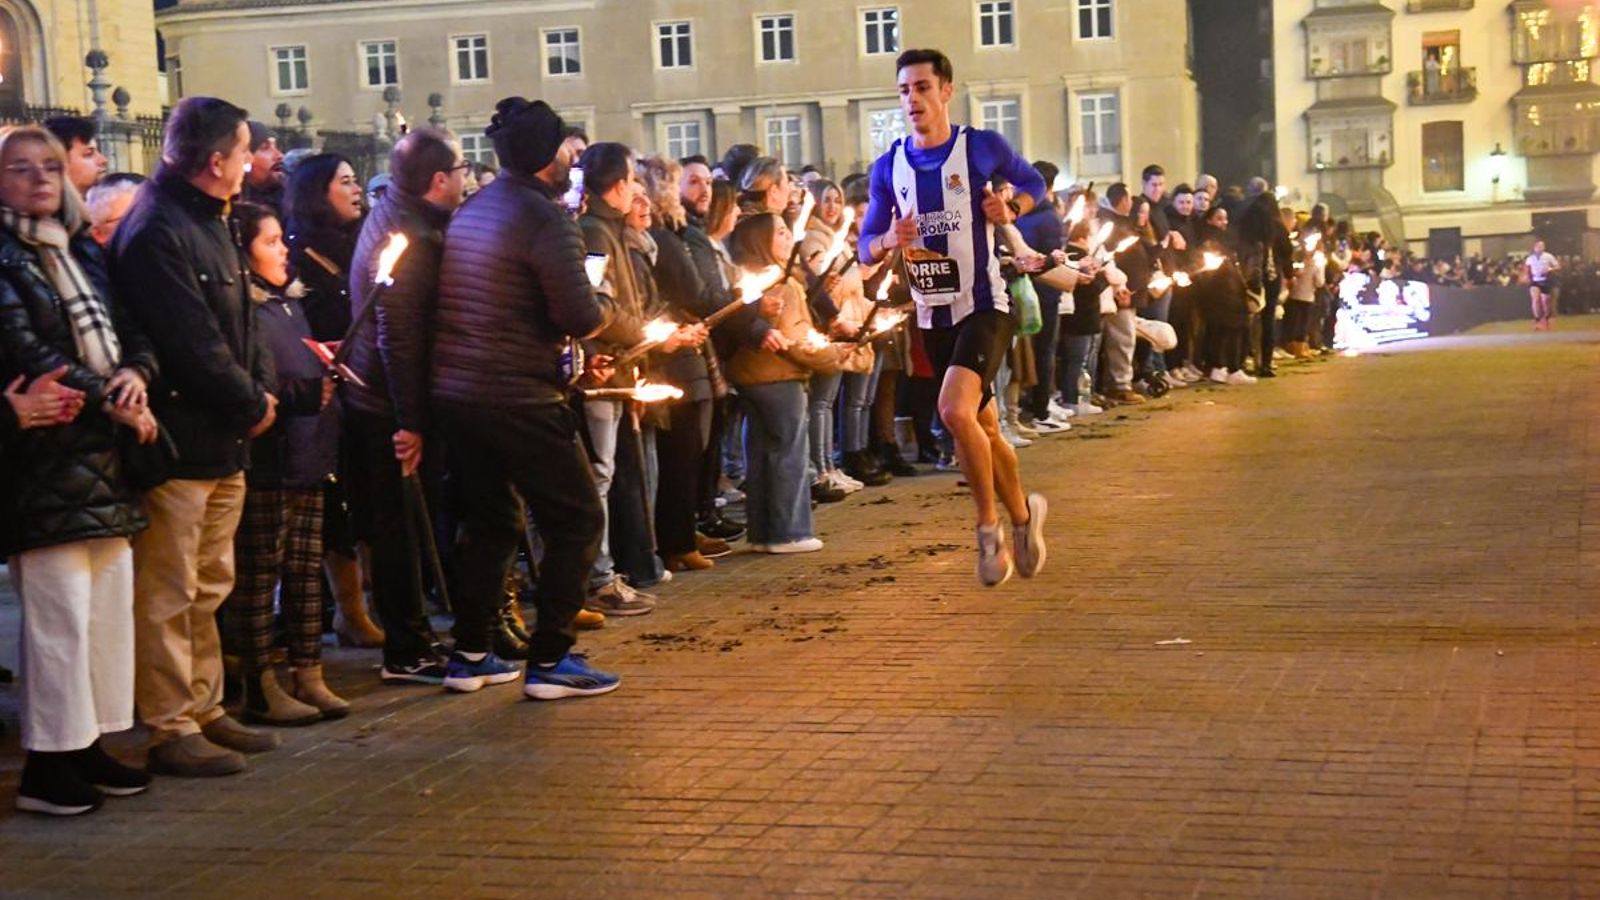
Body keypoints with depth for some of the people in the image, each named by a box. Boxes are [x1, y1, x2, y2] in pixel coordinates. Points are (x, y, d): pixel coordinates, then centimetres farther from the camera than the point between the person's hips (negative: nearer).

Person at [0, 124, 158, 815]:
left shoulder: (82, 252, 17)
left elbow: (131, 331, 15)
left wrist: (137, 374, -7)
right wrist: (114, 404, -14)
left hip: (104, 454, 7)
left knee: (111, 602, 8)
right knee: (61, 610, -7)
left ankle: (87, 742, 17)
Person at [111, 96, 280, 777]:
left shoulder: (209, 225, 15)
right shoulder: (156, 234, -17)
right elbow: (192, 344, -21)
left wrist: (261, 390, 5)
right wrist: (252, 405, -10)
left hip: (224, 442, 10)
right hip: (180, 444, -10)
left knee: (208, 589, 16)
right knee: (168, 597, -1)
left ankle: (205, 712, 26)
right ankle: (170, 730, 5)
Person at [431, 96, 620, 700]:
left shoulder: (472, 210, 13)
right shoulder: (546, 218, -13)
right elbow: (580, 317, -17)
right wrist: (601, 314, 4)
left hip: (453, 391, 9)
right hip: (518, 397, -9)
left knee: (489, 520, 19)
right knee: (575, 519, 2)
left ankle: (470, 655, 21)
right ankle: (549, 661, 0)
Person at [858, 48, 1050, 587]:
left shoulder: (983, 148, -7)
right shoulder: (888, 168, 3)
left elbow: (1033, 184, 11)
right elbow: (866, 248, 6)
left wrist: (1010, 209, -9)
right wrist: (889, 240, -16)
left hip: (984, 305, -5)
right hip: (932, 316, 5)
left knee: (955, 410, -25)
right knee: (982, 428, 14)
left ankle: (988, 526, -7)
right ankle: (1023, 514, 35)